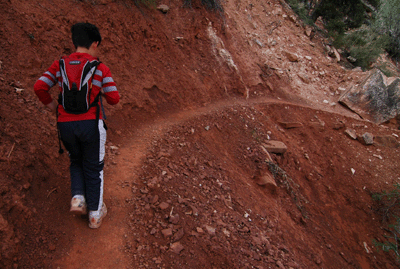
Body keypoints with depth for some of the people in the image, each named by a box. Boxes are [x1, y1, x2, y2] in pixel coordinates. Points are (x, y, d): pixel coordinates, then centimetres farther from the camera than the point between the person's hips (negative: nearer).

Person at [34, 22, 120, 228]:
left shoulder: (59, 65, 4)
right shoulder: (100, 68, -4)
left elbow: (39, 88, -4)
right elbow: (114, 98, -6)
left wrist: (53, 107, 12)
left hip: (65, 125, 3)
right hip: (91, 124, -2)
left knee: (76, 161, 28)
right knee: (93, 168, 14)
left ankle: (78, 198, 11)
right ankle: (95, 214, 23)